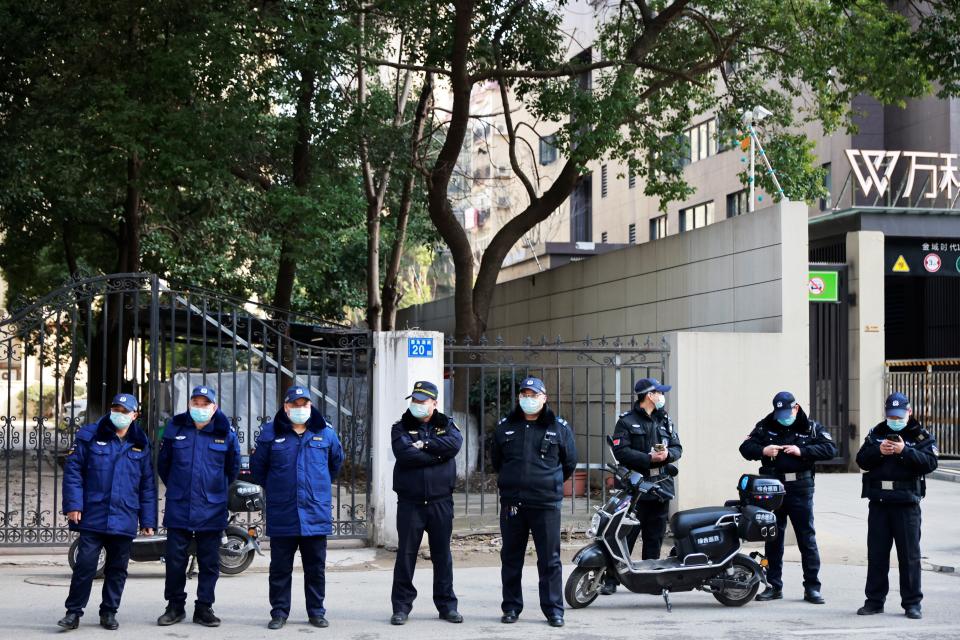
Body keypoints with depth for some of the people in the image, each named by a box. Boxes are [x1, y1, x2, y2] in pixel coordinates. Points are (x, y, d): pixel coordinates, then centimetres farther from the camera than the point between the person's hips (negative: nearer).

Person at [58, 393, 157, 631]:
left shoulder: (141, 445, 9)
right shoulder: (90, 437, 1)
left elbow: (147, 485, 11)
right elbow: (73, 470, -1)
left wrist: (148, 520, 8)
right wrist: (73, 504, -11)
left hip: (124, 520, 3)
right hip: (93, 517, -3)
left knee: (117, 568, 8)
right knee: (85, 564, -7)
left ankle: (109, 612, 20)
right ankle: (74, 611, 3)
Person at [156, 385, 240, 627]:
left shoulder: (225, 432, 0)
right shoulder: (175, 428, 2)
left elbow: (233, 467, 13)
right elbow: (163, 463, 15)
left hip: (212, 509, 0)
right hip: (178, 507, 0)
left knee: (210, 562, 5)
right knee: (175, 559, 3)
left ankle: (204, 608, 15)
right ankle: (175, 606, 15)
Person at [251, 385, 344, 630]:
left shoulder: (325, 432, 4)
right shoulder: (271, 433, 0)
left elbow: (336, 461, 21)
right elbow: (257, 466, 12)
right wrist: (273, 488, 11)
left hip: (316, 514, 1)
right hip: (282, 515, -1)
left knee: (315, 568, 8)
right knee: (280, 568, 5)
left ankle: (316, 611, 18)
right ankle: (279, 612, 14)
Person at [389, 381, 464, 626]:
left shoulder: (446, 425, 9)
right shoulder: (401, 428, 4)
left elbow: (455, 443, -14)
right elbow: (405, 454, -15)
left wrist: (425, 444, -14)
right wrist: (438, 454, -11)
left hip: (440, 502, 1)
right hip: (409, 502, -1)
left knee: (442, 555, 8)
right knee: (406, 555, 2)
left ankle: (447, 605, 16)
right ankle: (401, 606, 9)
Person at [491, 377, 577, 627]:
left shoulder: (560, 428, 3)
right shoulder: (505, 427, 9)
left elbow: (569, 463, 12)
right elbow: (496, 460, 22)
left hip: (546, 503, -2)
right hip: (512, 503, 2)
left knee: (550, 559, -1)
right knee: (511, 558, 8)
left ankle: (554, 609, 5)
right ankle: (511, 607, 17)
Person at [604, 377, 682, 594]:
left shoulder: (665, 420, 17)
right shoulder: (627, 421, -1)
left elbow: (677, 448, 15)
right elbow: (621, 451, -12)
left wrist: (667, 454, -8)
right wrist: (649, 458, -17)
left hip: (661, 487, 6)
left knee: (654, 538, 9)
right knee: (625, 536, -7)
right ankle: (611, 580, -3)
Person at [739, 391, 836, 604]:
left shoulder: (811, 427, 4)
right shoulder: (765, 426, 7)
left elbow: (830, 449, -6)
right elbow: (745, 447, 5)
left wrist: (801, 451, -16)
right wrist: (763, 451, -15)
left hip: (800, 490, -2)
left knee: (807, 538, 0)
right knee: (773, 538, 7)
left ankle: (812, 587, 5)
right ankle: (774, 586, 16)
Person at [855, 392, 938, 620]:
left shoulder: (921, 436, 2)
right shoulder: (876, 433, 12)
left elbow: (930, 463, -11)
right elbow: (861, 460, 5)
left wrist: (905, 451, -21)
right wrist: (878, 451, -13)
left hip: (906, 503, -3)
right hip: (879, 502, 3)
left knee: (909, 555, 0)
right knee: (876, 554, 6)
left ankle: (912, 603, 6)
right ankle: (874, 601, 13)